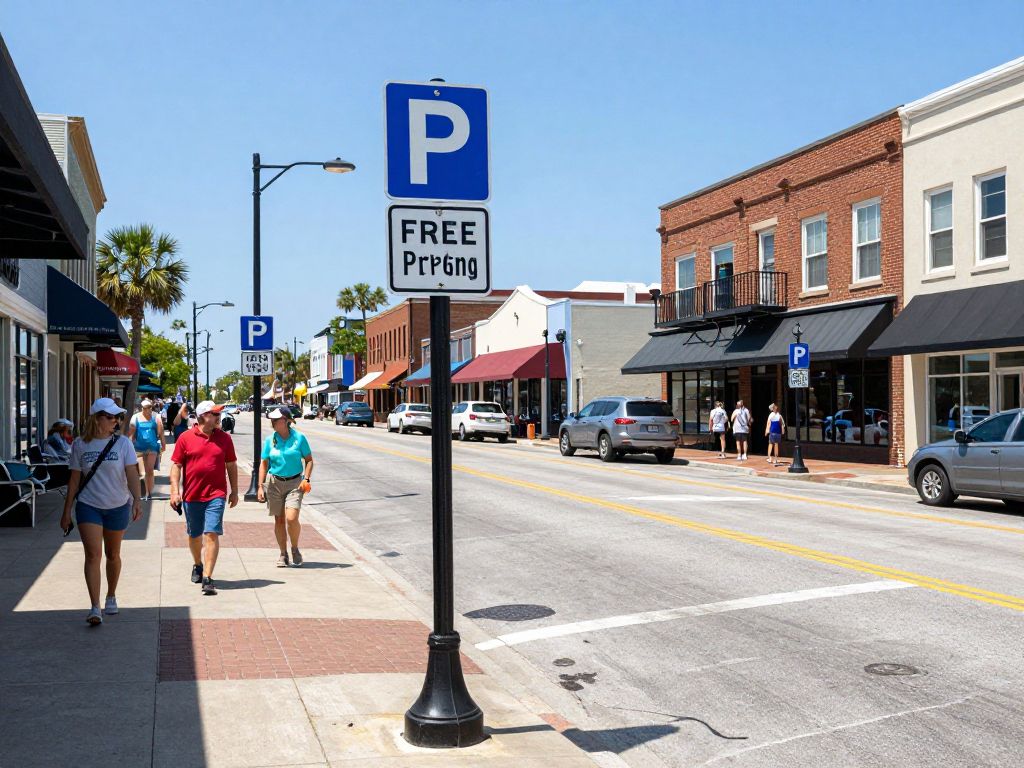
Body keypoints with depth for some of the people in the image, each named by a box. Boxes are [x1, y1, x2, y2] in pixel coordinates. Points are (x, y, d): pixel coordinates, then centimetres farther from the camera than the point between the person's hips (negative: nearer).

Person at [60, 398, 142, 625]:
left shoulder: (122, 443, -3)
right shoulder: (80, 445, 0)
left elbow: (132, 474, -9)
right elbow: (74, 479, 6)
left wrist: (137, 500, -24)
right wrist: (67, 511, 6)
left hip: (117, 506, 0)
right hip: (88, 506, 0)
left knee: (112, 555, 13)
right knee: (93, 554, -12)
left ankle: (111, 597, 33)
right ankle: (95, 608, -13)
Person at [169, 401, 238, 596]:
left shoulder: (224, 438, 4)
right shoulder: (185, 438, -1)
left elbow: (231, 466, 12)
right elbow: (176, 465, 1)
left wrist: (234, 491, 11)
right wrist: (175, 490, -8)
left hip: (216, 494, -1)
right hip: (192, 495, 1)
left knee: (212, 534, -11)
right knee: (194, 535, 16)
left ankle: (207, 578, -12)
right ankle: (198, 565, 42)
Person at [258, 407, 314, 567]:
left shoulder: (299, 437, -4)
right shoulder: (270, 440, 1)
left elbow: (309, 460, 3)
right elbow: (264, 463, 7)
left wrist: (306, 479, -9)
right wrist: (260, 486, 1)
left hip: (295, 483, -2)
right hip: (274, 483, 2)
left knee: (291, 518, -15)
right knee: (279, 520, 6)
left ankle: (295, 549, 10)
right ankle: (283, 554, 21)